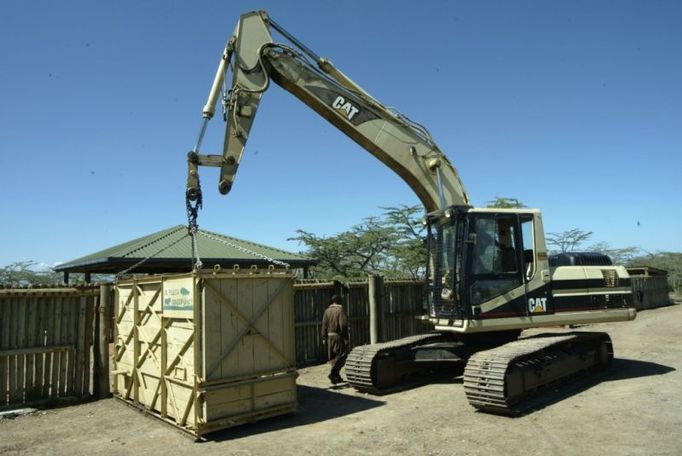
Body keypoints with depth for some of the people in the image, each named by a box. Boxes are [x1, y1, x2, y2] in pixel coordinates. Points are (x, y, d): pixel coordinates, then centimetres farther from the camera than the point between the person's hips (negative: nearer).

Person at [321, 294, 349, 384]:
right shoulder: (340, 310, -11)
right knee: (341, 356, 0)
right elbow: (343, 325, -16)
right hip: (339, 336, -6)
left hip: (330, 336, 6)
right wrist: (346, 338, -12)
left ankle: (336, 377, 19)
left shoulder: (327, 311, 6)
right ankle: (333, 373, -14)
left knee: (333, 357, 14)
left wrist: (324, 338, 12)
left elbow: (324, 325, 6)